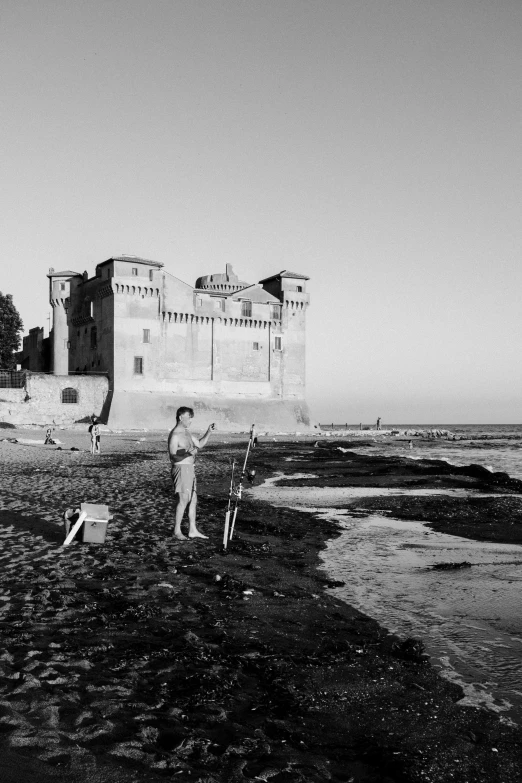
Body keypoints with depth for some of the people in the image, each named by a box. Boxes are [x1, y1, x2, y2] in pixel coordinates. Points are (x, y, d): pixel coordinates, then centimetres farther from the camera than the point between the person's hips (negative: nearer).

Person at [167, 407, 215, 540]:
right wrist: (188, 453, -36)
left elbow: (199, 444, 23)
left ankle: (193, 530, 17)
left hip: (189, 469, 10)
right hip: (181, 469, -10)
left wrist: (208, 432, 11)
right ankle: (177, 531, 0)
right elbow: (173, 456, -22)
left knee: (193, 499, 11)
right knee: (183, 499, -10)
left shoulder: (187, 432, 14)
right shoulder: (175, 435, -16)